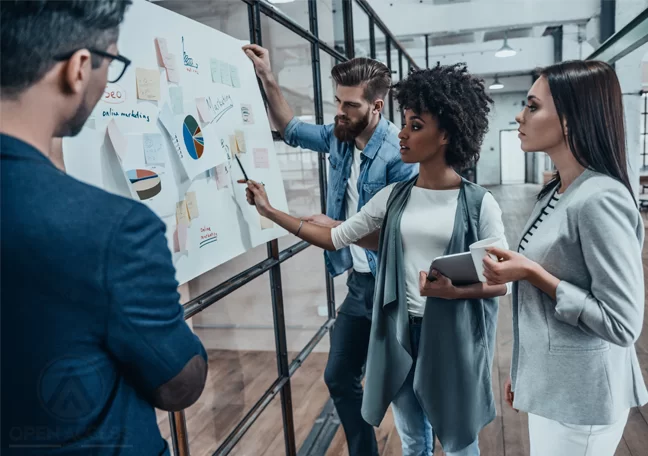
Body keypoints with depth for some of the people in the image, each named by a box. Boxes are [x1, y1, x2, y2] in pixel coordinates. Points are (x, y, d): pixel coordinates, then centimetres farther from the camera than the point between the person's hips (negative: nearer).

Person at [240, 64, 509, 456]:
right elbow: (334, 238, 5)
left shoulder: (479, 203, -10)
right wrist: (270, 211, 5)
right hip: (401, 333, 4)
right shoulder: (394, 197, 1)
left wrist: (456, 291, -24)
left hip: (453, 336, -3)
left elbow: (503, 281, -6)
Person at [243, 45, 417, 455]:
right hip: (359, 282, 8)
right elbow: (292, 129, 19)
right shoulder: (339, 137, 2)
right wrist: (267, 78, 10)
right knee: (340, 378, 18)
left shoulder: (398, 153, -21)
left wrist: (336, 228, -16)